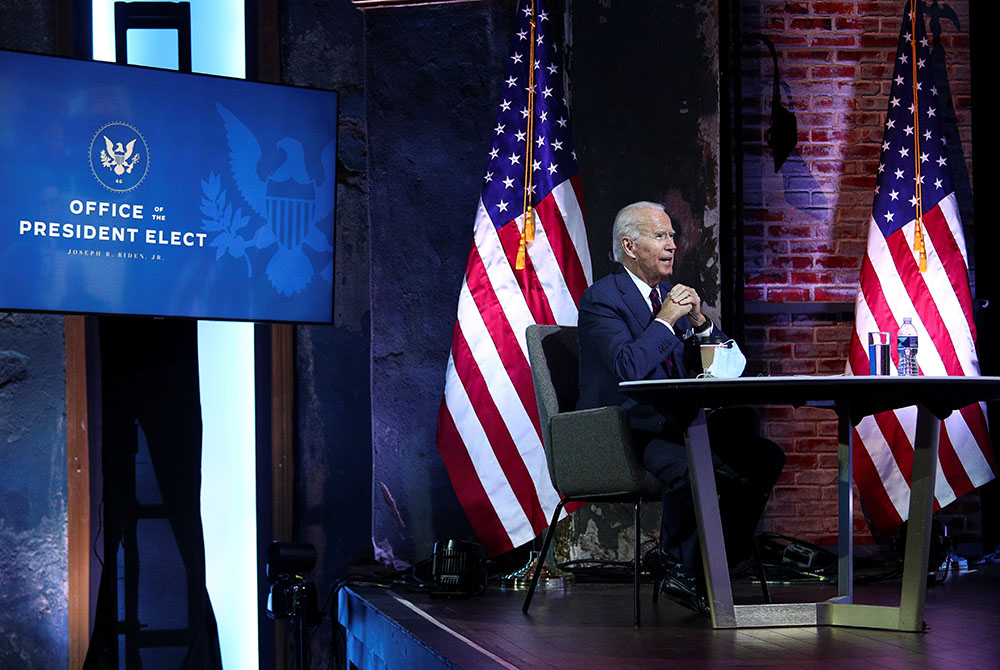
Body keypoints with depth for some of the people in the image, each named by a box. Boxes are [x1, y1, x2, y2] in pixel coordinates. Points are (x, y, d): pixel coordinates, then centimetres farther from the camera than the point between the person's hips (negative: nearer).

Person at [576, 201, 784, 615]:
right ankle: (678, 561, -7)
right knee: (690, 469, -36)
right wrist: (665, 320, -17)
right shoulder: (601, 299, -8)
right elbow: (628, 368, -23)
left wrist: (699, 322, -4)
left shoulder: (673, 294, 16)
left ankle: (696, 570, -7)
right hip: (625, 432, -8)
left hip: (675, 425, 8)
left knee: (765, 456, -10)